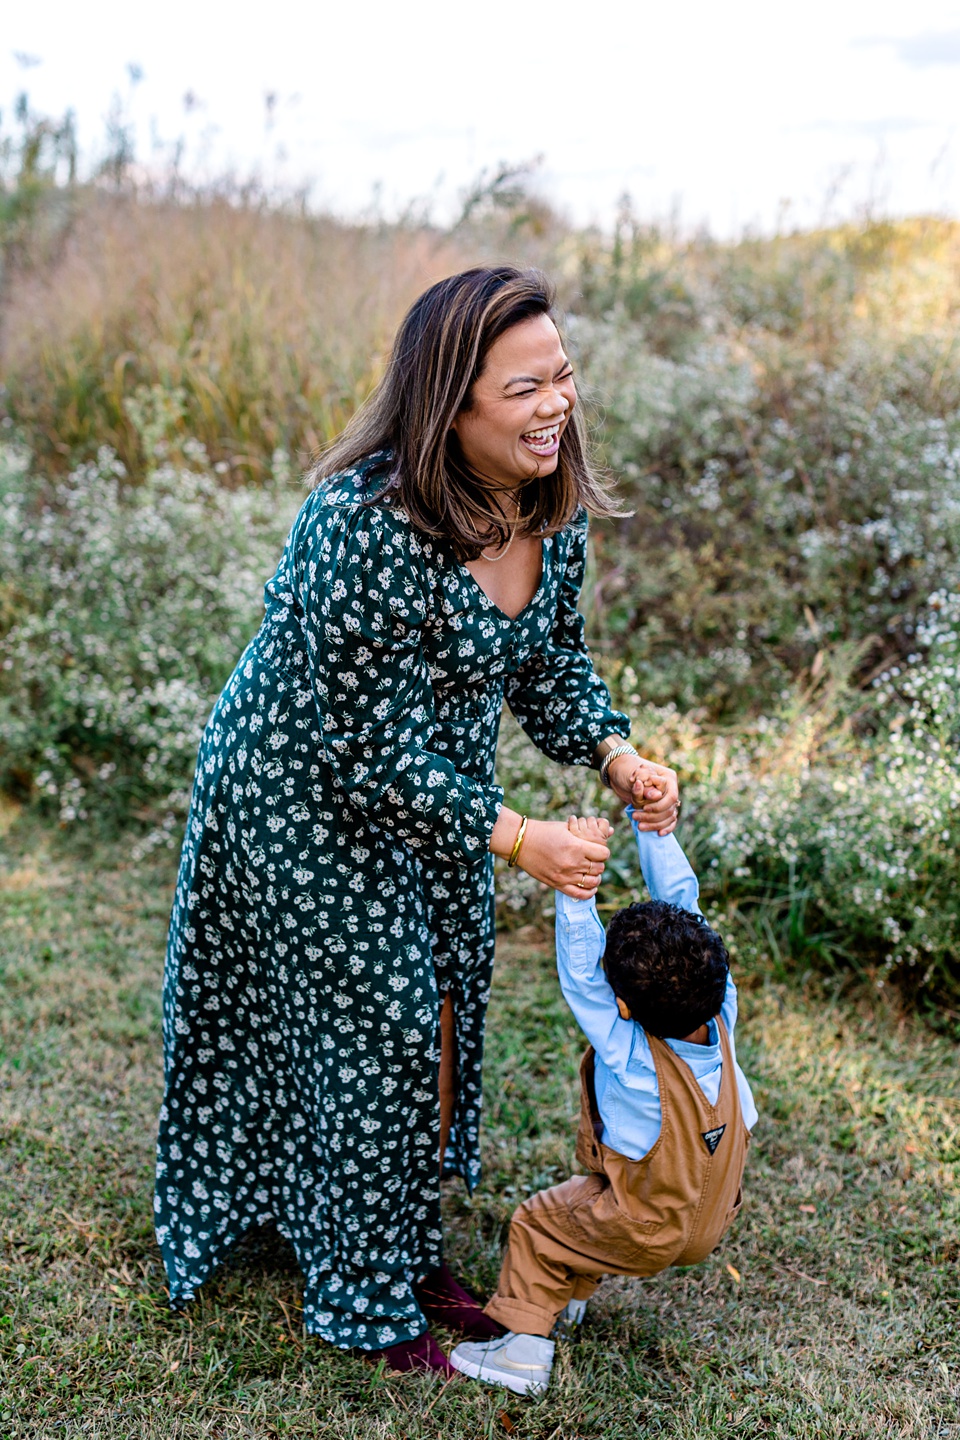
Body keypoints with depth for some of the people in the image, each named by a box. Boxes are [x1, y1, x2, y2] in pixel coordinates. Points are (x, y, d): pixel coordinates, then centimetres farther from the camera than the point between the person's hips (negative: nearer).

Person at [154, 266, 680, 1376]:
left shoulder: (554, 505, -8)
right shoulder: (366, 524, -34)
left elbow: (549, 659, 5)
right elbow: (370, 741, -29)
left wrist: (616, 756, -12)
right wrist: (515, 838, -28)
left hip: (434, 783, 8)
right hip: (306, 791, -8)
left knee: (440, 1011, 16)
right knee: (370, 1029, 3)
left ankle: (408, 1254, 38)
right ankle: (367, 1305, 25)